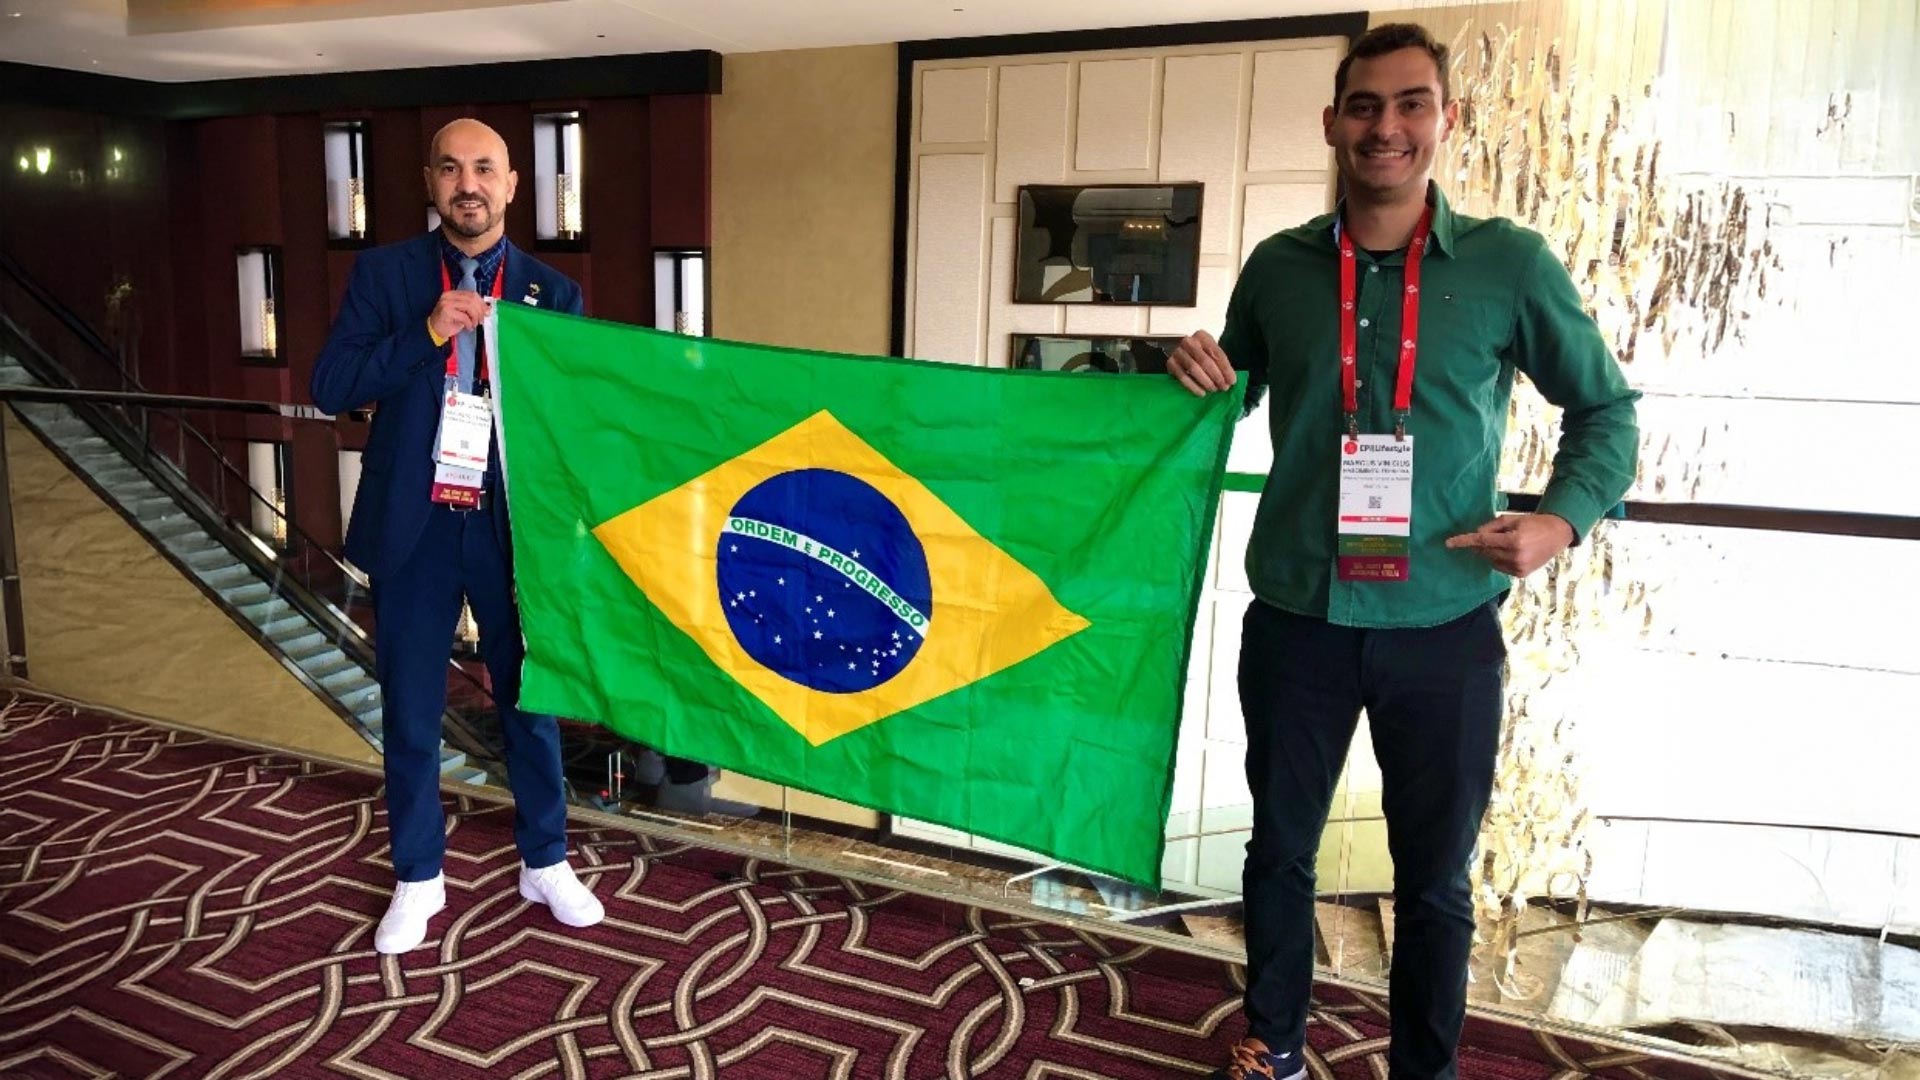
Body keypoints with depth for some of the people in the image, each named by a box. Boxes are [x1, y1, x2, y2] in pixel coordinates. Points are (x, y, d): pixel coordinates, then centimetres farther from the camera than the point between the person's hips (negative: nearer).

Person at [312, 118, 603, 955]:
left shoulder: (553, 294, 1)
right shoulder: (383, 273, 1)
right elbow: (331, 387, -7)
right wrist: (427, 333, -19)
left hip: (512, 527, 0)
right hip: (412, 525, 0)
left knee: (530, 699, 11)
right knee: (410, 712, 10)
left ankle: (545, 863, 29)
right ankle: (419, 877, 28)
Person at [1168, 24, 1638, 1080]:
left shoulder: (1509, 263, -3)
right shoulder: (1277, 267, 3)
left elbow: (1605, 409, 6)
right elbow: (1231, 401, 16)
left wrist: (1565, 517, -11)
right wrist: (1198, 375, -7)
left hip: (1444, 627, -1)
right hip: (1295, 616, 2)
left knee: (1435, 875, 12)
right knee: (1281, 845, 17)